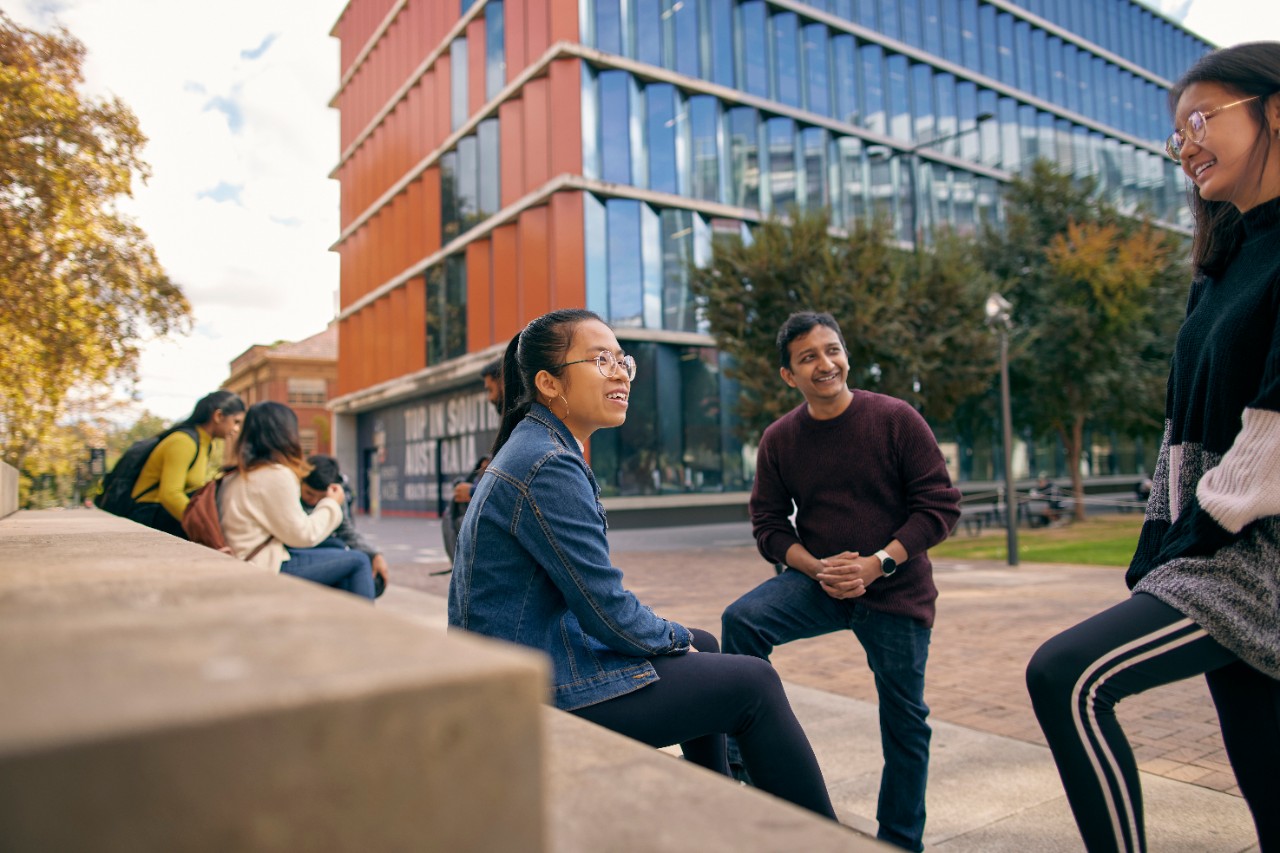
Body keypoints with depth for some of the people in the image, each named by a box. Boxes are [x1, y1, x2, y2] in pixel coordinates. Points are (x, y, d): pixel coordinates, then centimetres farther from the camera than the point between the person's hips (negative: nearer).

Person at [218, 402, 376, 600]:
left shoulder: (236, 475, 10)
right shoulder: (277, 475, -17)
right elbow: (302, 535, -13)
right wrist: (332, 504, 1)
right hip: (269, 569, -9)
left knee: (341, 552, 17)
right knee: (358, 561, -5)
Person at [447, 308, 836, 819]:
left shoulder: (532, 449, 10)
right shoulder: (548, 467, -23)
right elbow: (607, 611, -21)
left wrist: (680, 639, 11)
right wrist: (677, 639, -2)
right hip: (546, 695, -10)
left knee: (702, 645, 24)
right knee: (755, 683, -1)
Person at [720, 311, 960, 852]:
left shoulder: (896, 420, -11)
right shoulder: (779, 440, -3)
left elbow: (940, 504, -10)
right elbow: (769, 525, 1)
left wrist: (878, 563, -20)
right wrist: (816, 568, -17)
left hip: (896, 590, -1)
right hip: (817, 581, 2)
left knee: (904, 722, 9)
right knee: (741, 621, -24)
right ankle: (755, 763, -8)